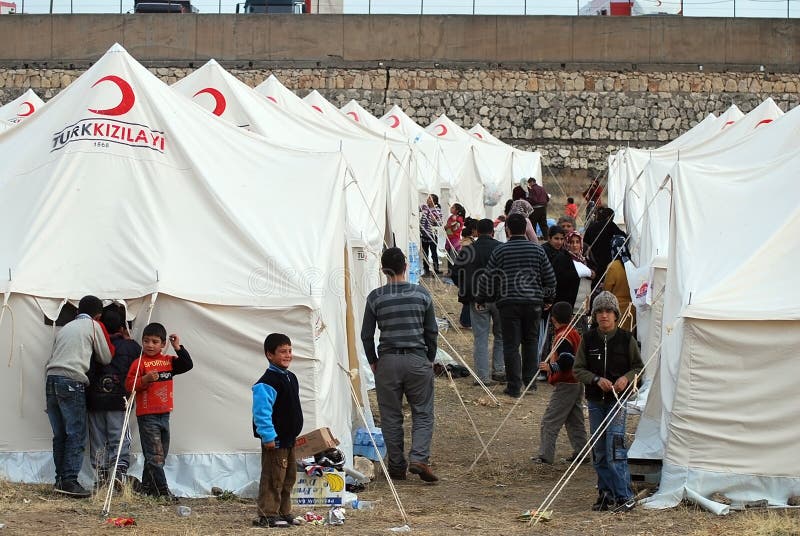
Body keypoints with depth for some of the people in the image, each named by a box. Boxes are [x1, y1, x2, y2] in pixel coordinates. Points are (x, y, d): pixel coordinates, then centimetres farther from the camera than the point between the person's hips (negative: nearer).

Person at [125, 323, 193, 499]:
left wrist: (178, 347, -1)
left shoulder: (168, 361, 10)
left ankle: (147, 488, 22)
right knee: (155, 455, -8)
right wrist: (145, 379, -27)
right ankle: (162, 490, -8)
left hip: (164, 414, 7)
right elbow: (129, 384, -13)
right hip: (147, 416, -7)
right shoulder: (139, 363, -7)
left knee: (161, 455, 12)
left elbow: (187, 365, 5)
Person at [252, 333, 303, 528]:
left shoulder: (291, 378, 12)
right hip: (275, 440, -9)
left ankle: (284, 512, 24)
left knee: (289, 477, 15)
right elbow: (261, 412, -23)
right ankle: (267, 516, -1)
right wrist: (268, 437, -26)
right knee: (273, 478, -6)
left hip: (289, 439, 9)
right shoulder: (267, 382, -19)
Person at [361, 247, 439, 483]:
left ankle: (396, 466, 12)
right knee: (423, 413, 7)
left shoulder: (376, 297, -2)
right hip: (417, 359, 0)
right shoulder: (421, 294, 1)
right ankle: (419, 458, -11)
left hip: (388, 360, 0)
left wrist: (373, 361, 16)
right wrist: (430, 359, 20)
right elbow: (431, 331, 7)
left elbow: (367, 335, 2)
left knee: (391, 416, 9)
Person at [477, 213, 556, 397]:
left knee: (511, 344, 1)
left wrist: (481, 299, 16)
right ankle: (530, 380, 19)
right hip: (533, 303, 2)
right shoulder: (537, 250, 3)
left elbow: (487, 279, 0)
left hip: (508, 303, -2)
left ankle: (514, 386, 0)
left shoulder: (500, 251, -4)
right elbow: (550, 279, 8)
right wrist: (548, 296, 25)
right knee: (531, 341, 18)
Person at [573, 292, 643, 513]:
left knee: (615, 447, -14)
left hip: (618, 399, -3)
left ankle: (624, 497, -13)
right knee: (598, 450, 7)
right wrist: (597, 380, -13)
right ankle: (605, 494, 18)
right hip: (595, 401, 3)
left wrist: (626, 378, -14)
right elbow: (578, 369, 4)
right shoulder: (588, 339, 3)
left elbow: (638, 367, 6)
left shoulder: (626, 339, -1)